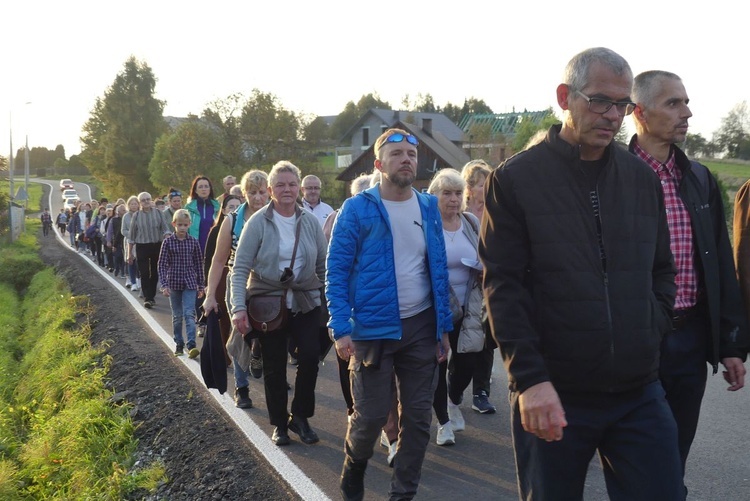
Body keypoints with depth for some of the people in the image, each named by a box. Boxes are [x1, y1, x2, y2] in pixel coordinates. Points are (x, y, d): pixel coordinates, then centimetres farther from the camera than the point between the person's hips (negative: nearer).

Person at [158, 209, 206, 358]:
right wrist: (164, 285, -10)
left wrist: (201, 286, 7)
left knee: (189, 314, -10)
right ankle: (179, 344, 21)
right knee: (177, 316, 10)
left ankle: (191, 345, -14)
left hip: (190, 283, 0)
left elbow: (199, 264, 6)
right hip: (174, 283, 0)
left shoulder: (194, 242, 0)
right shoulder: (168, 242, -3)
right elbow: (162, 264, -3)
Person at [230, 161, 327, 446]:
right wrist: (238, 308, -17)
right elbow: (240, 268, -9)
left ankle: (300, 416, 7)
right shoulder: (258, 222, -7)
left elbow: (324, 266, 8)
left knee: (310, 355, -15)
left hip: (305, 302, 2)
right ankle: (279, 423, 26)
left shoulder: (310, 222, 2)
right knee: (274, 366, 7)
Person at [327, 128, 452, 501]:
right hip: (373, 328, -4)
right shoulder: (357, 209, -7)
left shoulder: (429, 207, 7)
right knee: (371, 414, 3)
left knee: (418, 415, 8)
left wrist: (444, 326, 8)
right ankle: (354, 467, 34)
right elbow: (336, 270, -8)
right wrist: (341, 329, -16)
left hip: (422, 327, 4)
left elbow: (439, 269, 11)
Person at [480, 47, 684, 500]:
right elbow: (503, 288, -8)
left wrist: (652, 333, 3)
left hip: (640, 394, 4)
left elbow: (662, 269, 18)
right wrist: (530, 378, -16)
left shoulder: (642, 177, 10)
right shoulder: (514, 180, -3)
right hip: (554, 398, -3)